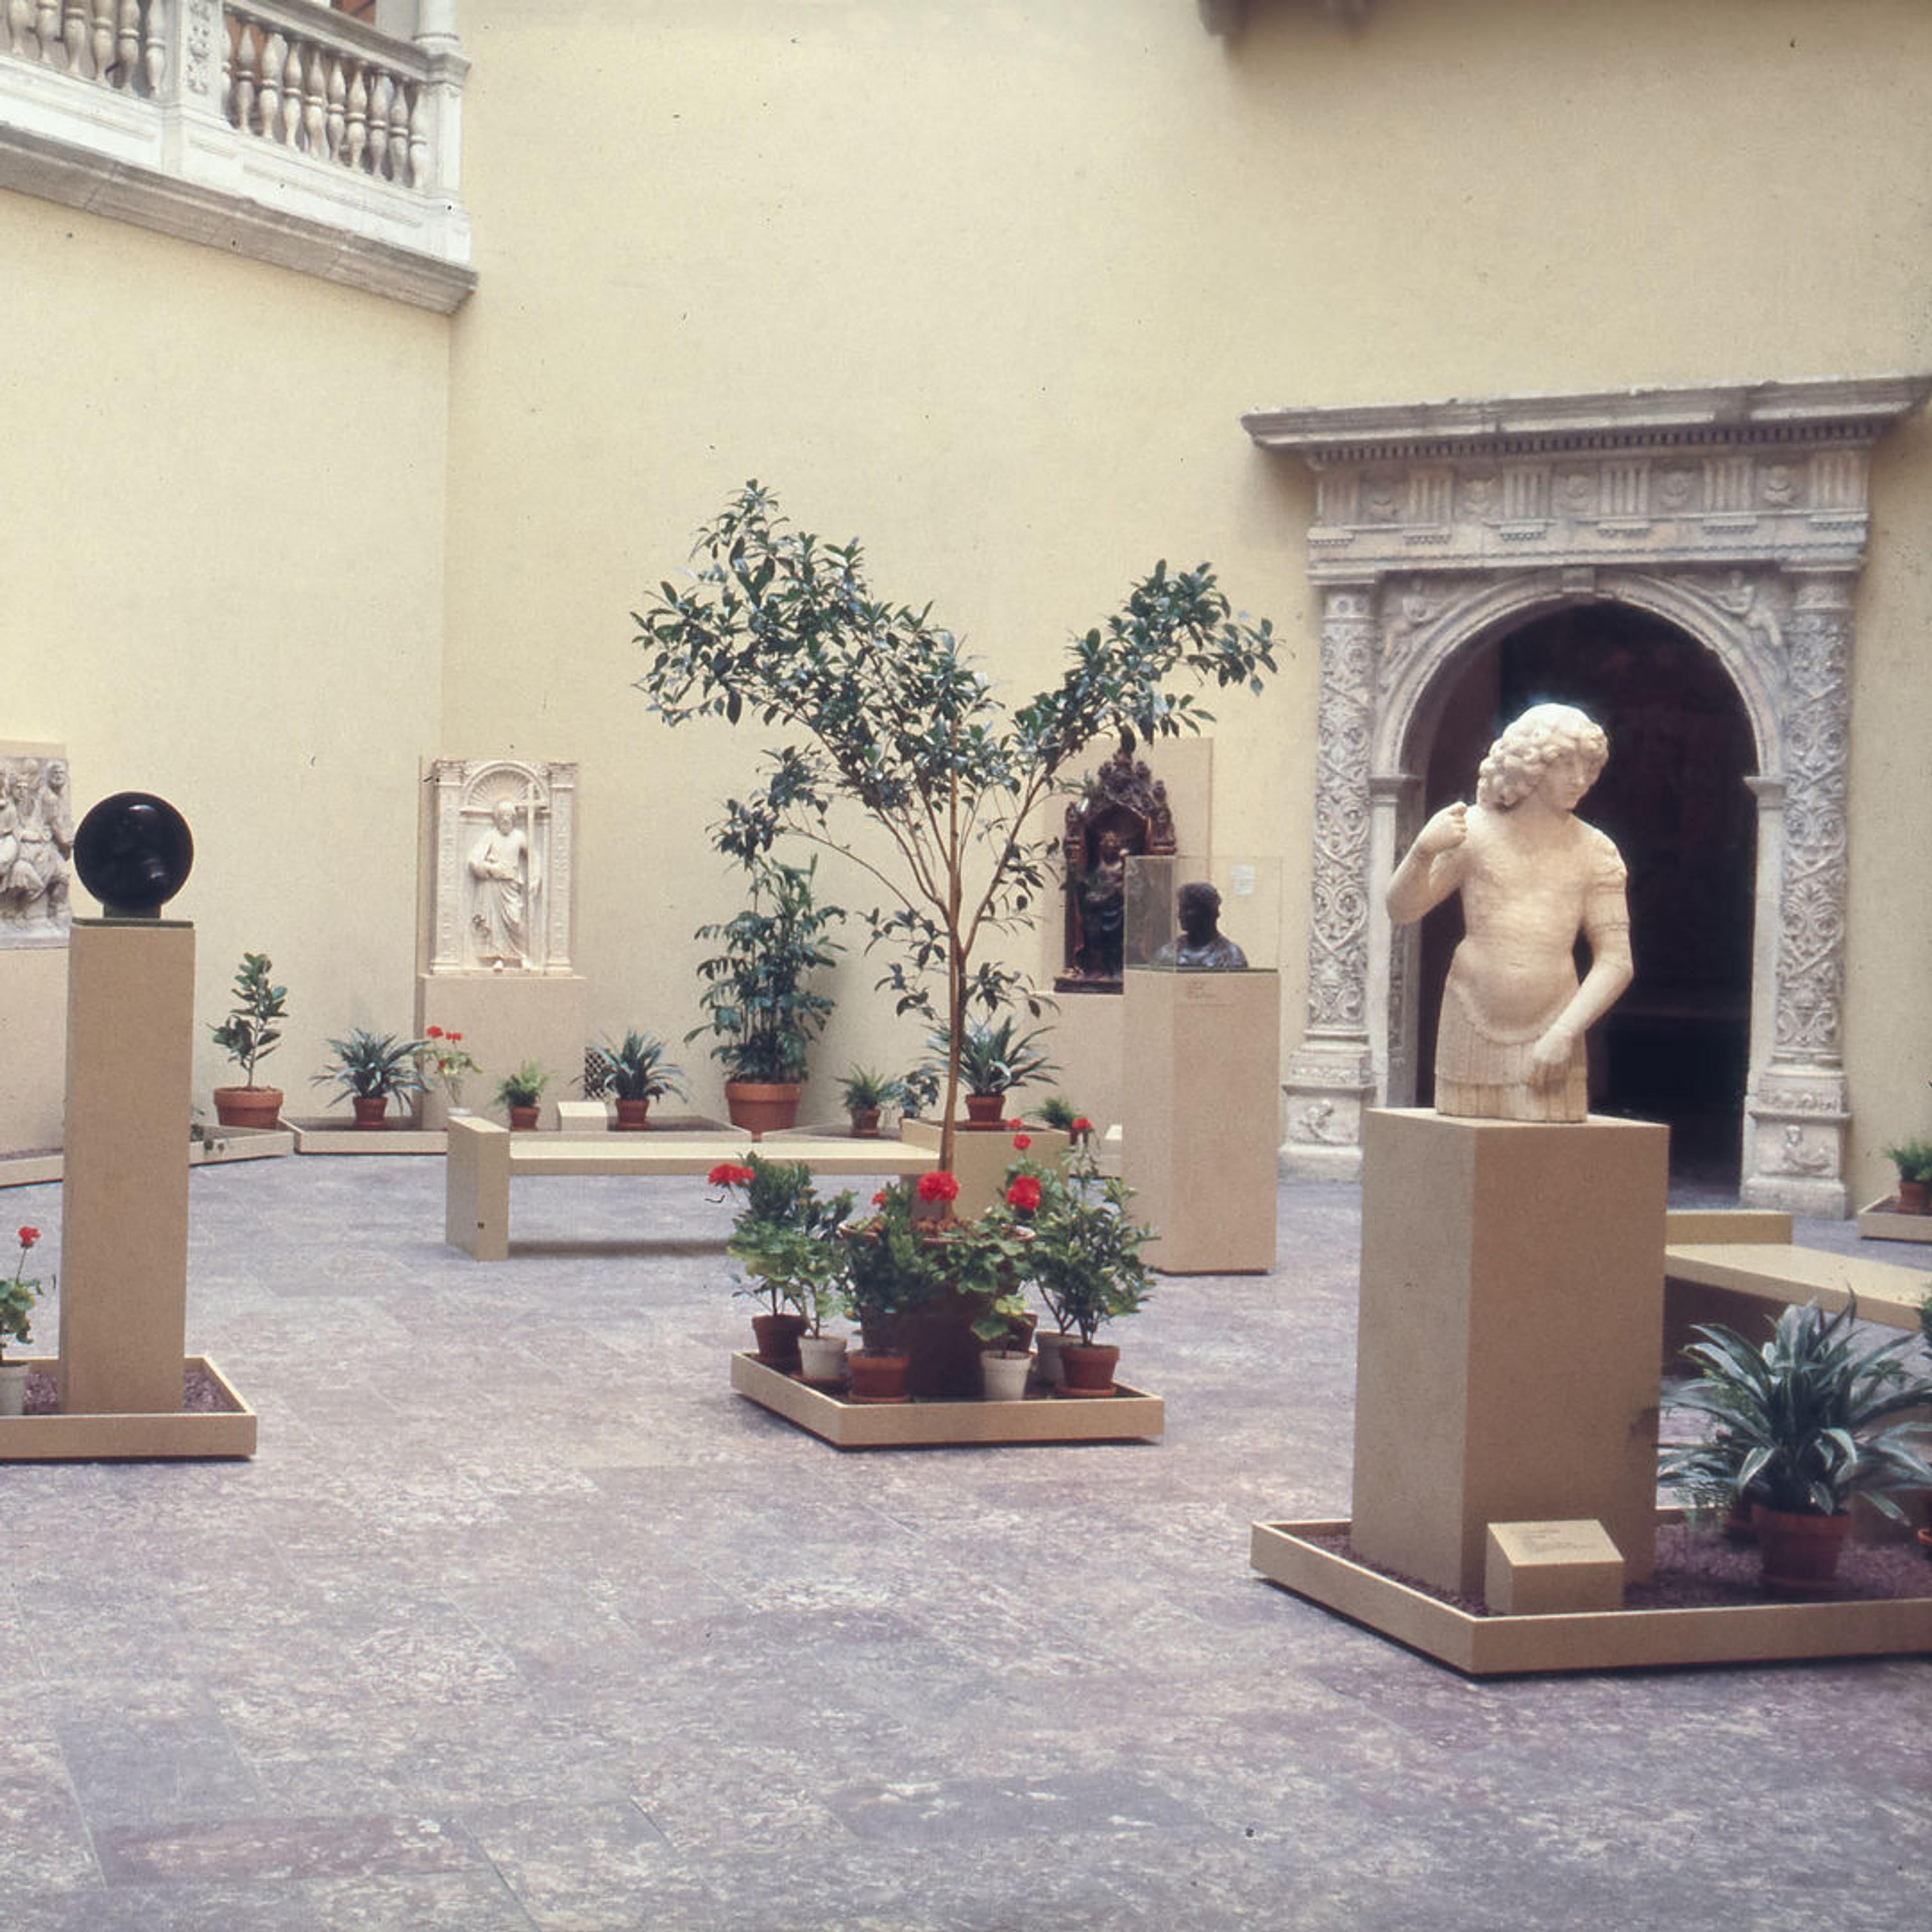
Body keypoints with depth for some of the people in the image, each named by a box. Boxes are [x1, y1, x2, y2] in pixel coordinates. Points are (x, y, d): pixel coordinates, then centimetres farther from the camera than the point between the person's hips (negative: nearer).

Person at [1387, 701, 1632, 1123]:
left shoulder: (1593, 852, 4)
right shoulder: (1475, 831, 3)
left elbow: (1616, 961, 1)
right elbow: (1402, 909, 0)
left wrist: (1565, 1034, -12)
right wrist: (1423, 852, -21)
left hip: (1549, 1037, 0)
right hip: (1472, 1033, 0)